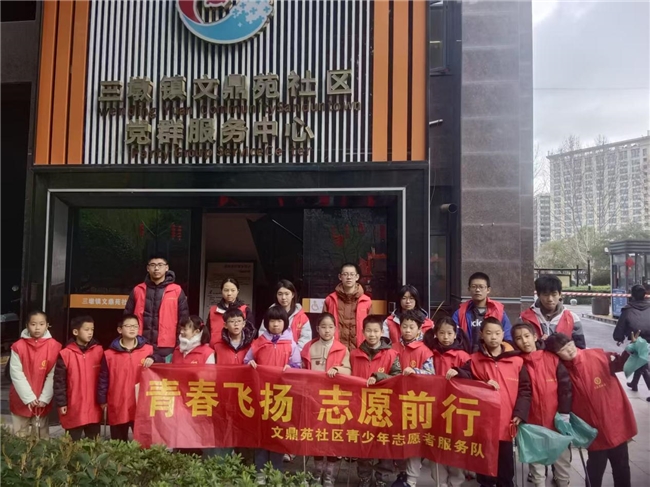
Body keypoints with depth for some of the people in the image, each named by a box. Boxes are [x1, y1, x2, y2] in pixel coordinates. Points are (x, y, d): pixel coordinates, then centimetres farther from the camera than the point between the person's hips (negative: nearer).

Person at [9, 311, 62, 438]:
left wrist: (44, 398, -10)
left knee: (41, 436, 6)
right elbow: (16, 374, -8)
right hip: (21, 400, 0)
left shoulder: (54, 346, -7)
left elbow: (52, 375, -6)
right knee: (20, 435, 9)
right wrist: (29, 397, -12)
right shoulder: (18, 346, -7)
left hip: (42, 401, 0)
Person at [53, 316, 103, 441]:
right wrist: (61, 403, -4)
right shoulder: (65, 354, -7)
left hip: (94, 408, 2)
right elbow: (59, 381, -3)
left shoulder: (99, 351, 0)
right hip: (73, 409, -2)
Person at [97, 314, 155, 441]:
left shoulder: (148, 350, -1)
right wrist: (102, 400, 6)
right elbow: (103, 379, 5)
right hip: (117, 407, 1)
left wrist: (152, 359, -18)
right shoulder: (109, 354, 0)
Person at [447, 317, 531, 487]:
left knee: (505, 465, 14)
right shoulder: (474, 360, 1)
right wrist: (457, 373, -21)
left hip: (506, 422, 0)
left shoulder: (517, 361, -1)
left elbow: (525, 389, 1)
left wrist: (520, 413, -7)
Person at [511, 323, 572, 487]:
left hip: (556, 420, 0)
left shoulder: (553, 358, -6)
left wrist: (564, 413, -5)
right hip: (532, 421, 0)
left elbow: (565, 385, -4)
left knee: (562, 457, 14)